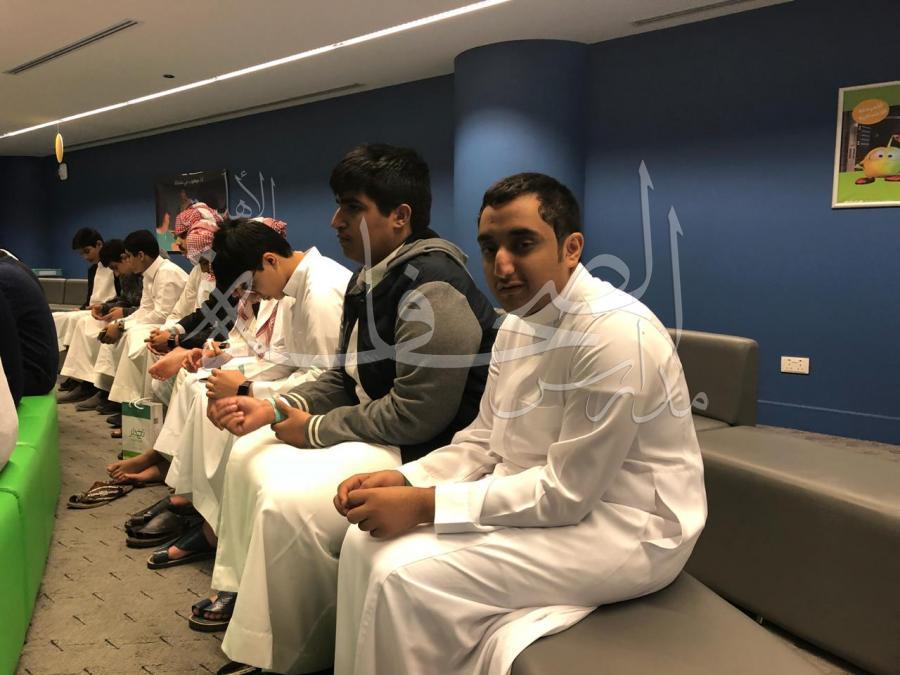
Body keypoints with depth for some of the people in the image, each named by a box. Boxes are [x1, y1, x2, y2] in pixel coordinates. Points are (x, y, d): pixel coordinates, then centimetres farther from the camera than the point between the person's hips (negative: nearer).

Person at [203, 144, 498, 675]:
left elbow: (416, 414, -28)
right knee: (250, 453, 13)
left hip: (428, 451, -11)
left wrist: (314, 430, -16)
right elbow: (344, 379, 13)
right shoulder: (371, 278, 8)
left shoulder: (432, 291, -23)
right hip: (374, 431, 11)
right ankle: (243, 589, 26)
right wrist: (273, 409, -3)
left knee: (286, 501, -24)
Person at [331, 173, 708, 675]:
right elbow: (485, 441, 9)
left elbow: (566, 494, -24)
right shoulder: (518, 322, 4)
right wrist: (402, 480, -8)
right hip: (549, 497, 8)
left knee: (406, 577, -20)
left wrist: (424, 505, -23)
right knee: (370, 541, -1)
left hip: (624, 529, -8)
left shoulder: (616, 333, -25)